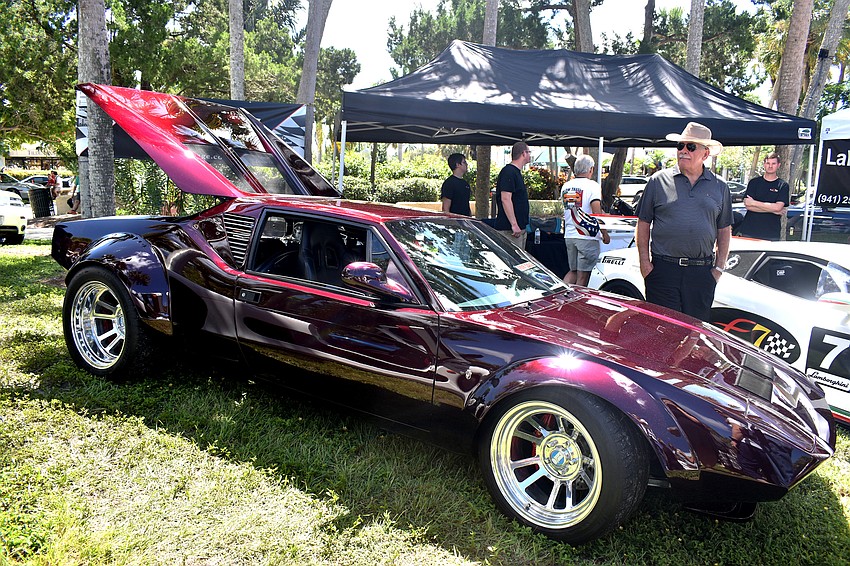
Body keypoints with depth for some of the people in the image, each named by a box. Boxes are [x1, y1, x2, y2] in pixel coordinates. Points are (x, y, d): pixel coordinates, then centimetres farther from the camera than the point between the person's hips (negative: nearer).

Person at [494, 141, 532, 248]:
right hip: (509, 229, -11)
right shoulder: (509, 172, -13)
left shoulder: (516, 172, 20)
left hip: (520, 228, 11)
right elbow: (505, 199, -21)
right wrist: (514, 224, -24)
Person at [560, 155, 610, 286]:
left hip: (569, 236, 6)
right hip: (587, 237, -6)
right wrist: (605, 234, -9)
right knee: (583, 275, 0)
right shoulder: (592, 186, -9)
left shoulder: (566, 186, 10)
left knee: (573, 271, 17)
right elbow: (597, 213, -15)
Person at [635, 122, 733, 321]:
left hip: (702, 273, 2)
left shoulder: (719, 188, 11)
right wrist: (644, 261, -3)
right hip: (663, 269, -2)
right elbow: (643, 224, 5)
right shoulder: (658, 181, 4)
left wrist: (719, 267, 6)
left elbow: (724, 231, 14)